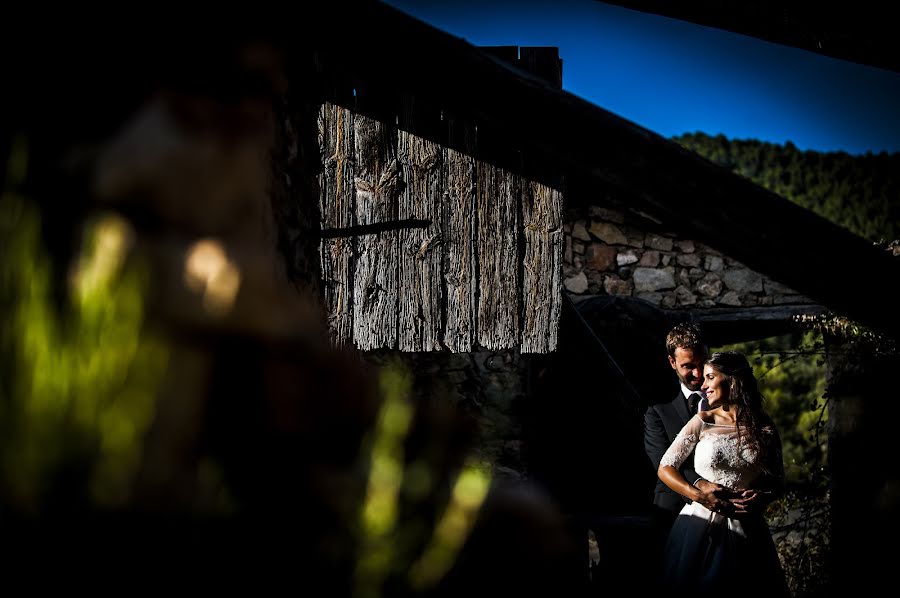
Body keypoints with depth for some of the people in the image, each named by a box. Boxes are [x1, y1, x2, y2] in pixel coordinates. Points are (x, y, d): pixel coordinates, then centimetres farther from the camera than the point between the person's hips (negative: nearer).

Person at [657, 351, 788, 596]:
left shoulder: (764, 428, 2)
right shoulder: (702, 422, -1)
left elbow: (777, 480, 12)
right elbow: (665, 469, 1)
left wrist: (761, 498, -10)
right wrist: (699, 495, -14)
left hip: (747, 532, 1)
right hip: (701, 528, -1)